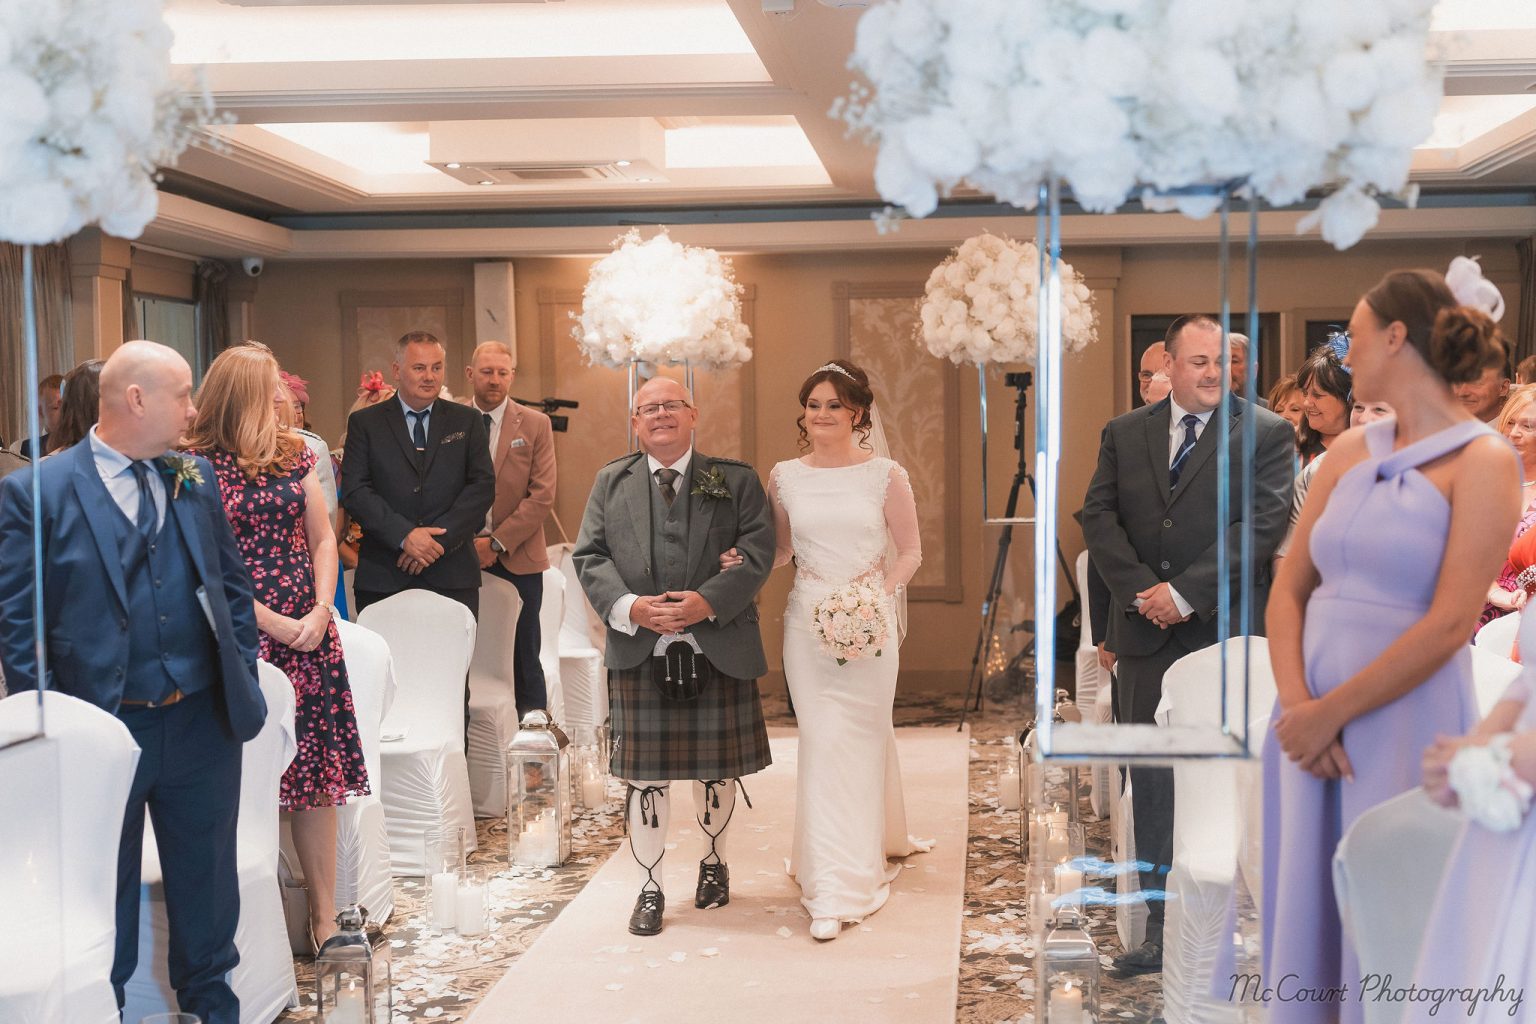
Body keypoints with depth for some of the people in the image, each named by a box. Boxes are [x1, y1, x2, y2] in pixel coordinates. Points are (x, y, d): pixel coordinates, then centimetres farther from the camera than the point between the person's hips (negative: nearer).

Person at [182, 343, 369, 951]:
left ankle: (324, 917, 12)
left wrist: (322, 611, -2)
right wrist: (272, 623, -12)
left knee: (317, 774, 5)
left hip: (308, 634, 5)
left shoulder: (294, 454, 10)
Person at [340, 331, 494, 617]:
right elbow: (354, 491, -2)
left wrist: (439, 538, -11)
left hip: (452, 578, 1)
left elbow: (483, 486, 2)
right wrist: (404, 535, -15)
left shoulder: (467, 421, 11)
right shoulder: (364, 423, 8)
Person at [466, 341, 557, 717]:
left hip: (517, 558, -1)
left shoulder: (535, 425, 4)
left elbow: (542, 495, -3)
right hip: (464, 560, 1)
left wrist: (497, 542, -11)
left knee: (523, 656, 2)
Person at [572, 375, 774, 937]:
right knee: (644, 775, 3)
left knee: (717, 767, 13)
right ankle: (649, 888, 16)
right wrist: (630, 607, -14)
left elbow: (757, 552, -5)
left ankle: (714, 863, 37)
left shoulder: (736, 480, 4)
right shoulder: (610, 482, 10)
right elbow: (590, 557, 3)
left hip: (718, 652, 0)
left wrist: (709, 601, -19)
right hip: (639, 653, 1)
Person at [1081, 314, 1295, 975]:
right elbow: (1098, 517, 4)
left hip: (1226, 634, -3)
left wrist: (1185, 592, -15)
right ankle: (1162, 928, 14)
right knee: (1153, 784, 6)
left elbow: (1263, 523, -11)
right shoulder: (1124, 433, 11)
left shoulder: (1266, 434, -1)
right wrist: (1140, 589, -10)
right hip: (1147, 633, 4)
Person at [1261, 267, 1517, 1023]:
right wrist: (1297, 703, -9)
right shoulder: (1348, 452, 10)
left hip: (1405, 725, -5)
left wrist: (1332, 713, -16)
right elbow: (1289, 589, 6)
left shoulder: (1482, 461, -7)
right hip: (1312, 720, 5)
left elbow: (1450, 623, -15)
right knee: (1308, 910, 11)